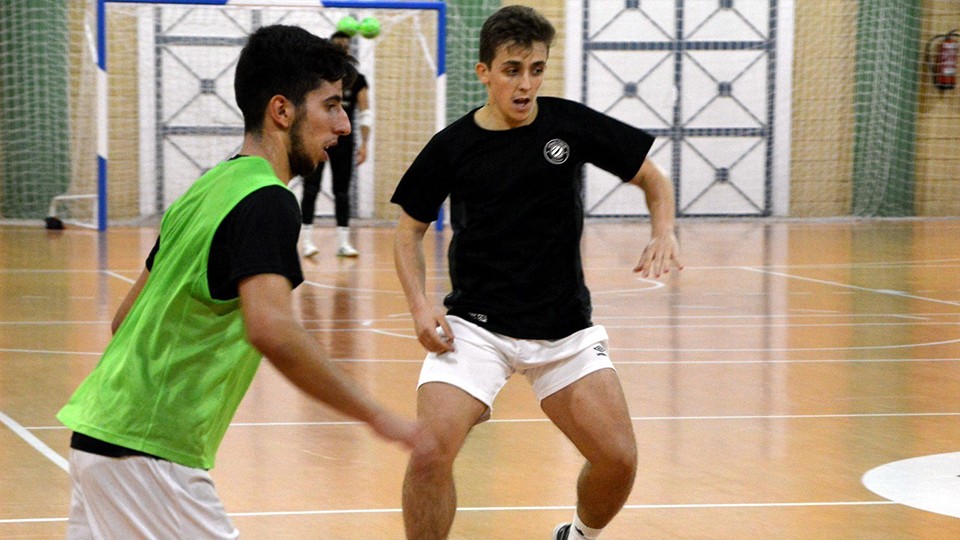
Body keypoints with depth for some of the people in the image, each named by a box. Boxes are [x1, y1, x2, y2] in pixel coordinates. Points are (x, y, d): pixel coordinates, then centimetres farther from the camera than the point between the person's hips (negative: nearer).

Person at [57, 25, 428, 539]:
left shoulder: (211, 188, 15)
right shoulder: (268, 202, -13)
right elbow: (271, 330, -29)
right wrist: (376, 416, -25)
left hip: (100, 427, 9)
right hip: (148, 452, -9)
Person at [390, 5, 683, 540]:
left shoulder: (570, 123, -3)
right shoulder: (452, 147, -5)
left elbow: (653, 178, 7)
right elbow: (410, 230, 8)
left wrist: (664, 231, -13)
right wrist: (421, 306, -8)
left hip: (565, 326, 2)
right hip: (475, 325, -1)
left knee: (618, 460, -4)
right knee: (430, 454, -21)